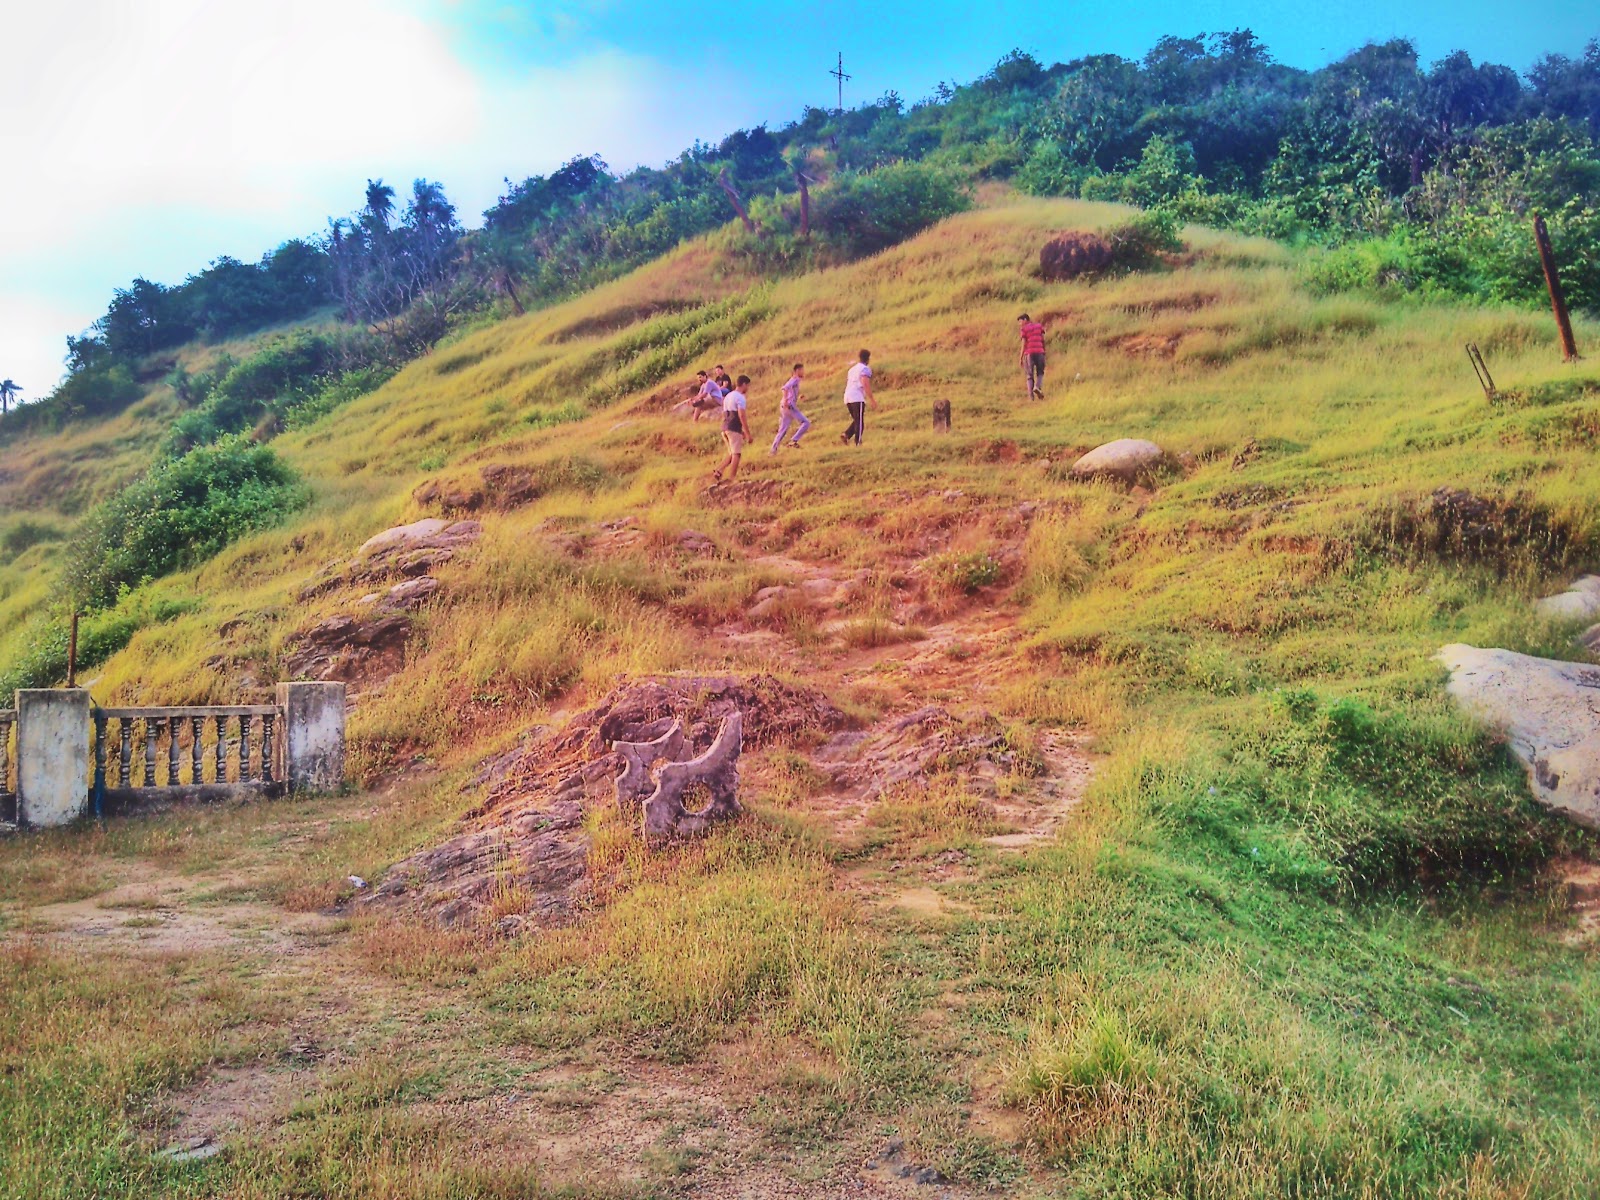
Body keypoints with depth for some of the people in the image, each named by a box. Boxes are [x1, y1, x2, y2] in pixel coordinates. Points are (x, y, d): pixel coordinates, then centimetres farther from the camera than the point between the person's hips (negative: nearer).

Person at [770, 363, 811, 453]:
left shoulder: (794, 380, 21)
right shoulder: (795, 380, -8)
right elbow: (785, 388, -24)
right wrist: (785, 400, -34)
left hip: (785, 407, 10)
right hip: (789, 406, -10)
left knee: (783, 430, 12)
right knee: (806, 422, -9)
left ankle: (773, 449, 12)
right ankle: (794, 440, -15)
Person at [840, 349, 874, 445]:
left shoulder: (852, 369, 23)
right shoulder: (865, 369, -2)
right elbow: (865, 384, -16)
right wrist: (872, 400, -15)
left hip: (847, 398, 7)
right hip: (858, 398, -7)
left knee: (856, 421, 16)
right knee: (860, 422, -5)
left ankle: (846, 435, -4)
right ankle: (858, 443, -11)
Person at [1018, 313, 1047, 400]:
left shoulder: (1024, 329, 3)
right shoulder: (1039, 326, 14)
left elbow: (1023, 344, -3)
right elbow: (1043, 340, 9)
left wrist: (1021, 358, 0)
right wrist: (1044, 352, 16)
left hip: (1029, 353, -2)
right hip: (1039, 352, 2)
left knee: (1029, 376, 5)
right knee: (1040, 373, 16)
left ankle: (1031, 396, -4)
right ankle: (1038, 386, -12)